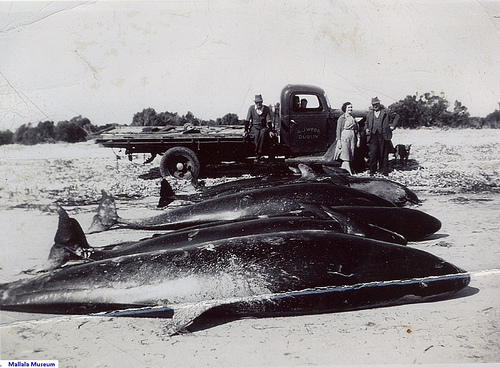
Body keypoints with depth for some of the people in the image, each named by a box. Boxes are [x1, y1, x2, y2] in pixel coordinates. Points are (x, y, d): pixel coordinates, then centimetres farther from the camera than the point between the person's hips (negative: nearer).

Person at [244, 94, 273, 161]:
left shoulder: (266, 109, 3)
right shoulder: (251, 108, 2)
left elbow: (269, 121, 1)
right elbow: (247, 120, 2)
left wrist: (270, 131, -9)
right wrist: (246, 130, -4)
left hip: (263, 127, 0)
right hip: (254, 127, 0)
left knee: (263, 133, -35)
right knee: (256, 134, -35)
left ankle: (258, 155, -35)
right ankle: (256, 152, -30)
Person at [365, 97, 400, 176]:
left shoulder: (386, 112, 8)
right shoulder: (370, 113, 16)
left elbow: (396, 116, 15)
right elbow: (366, 123, 28)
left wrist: (393, 126, 6)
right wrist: (366, 128, 8)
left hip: (383, 136, -1)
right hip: (373, 136, 1)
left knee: (384, 154, 4)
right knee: (372, 154, -5)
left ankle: (384, 171, 13)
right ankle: (372, 171, 3)